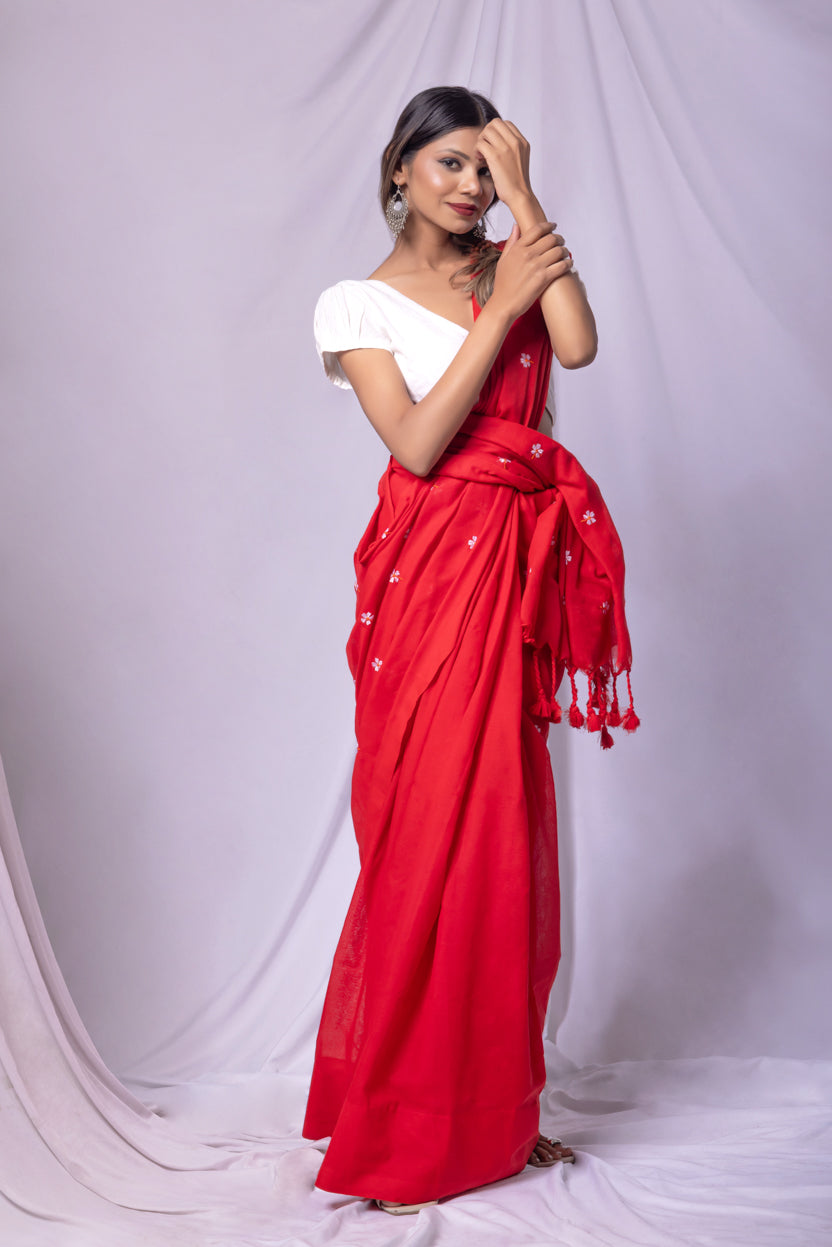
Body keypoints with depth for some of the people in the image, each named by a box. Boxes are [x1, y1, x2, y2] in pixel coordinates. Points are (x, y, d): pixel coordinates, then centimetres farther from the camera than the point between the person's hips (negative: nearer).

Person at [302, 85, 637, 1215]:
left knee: (507, 826, 6)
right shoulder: (358, 302, 3)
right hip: (432, 566, -4)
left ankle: (495, 1110, 18)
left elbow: (578, 346, -8)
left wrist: (526, 195, -5)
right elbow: (416, 442, -11)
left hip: (520, 566, 4)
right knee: (431, 828, -3)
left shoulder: (516, 266, 14)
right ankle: (406, 1132, 10)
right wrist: (500, 306, -11)